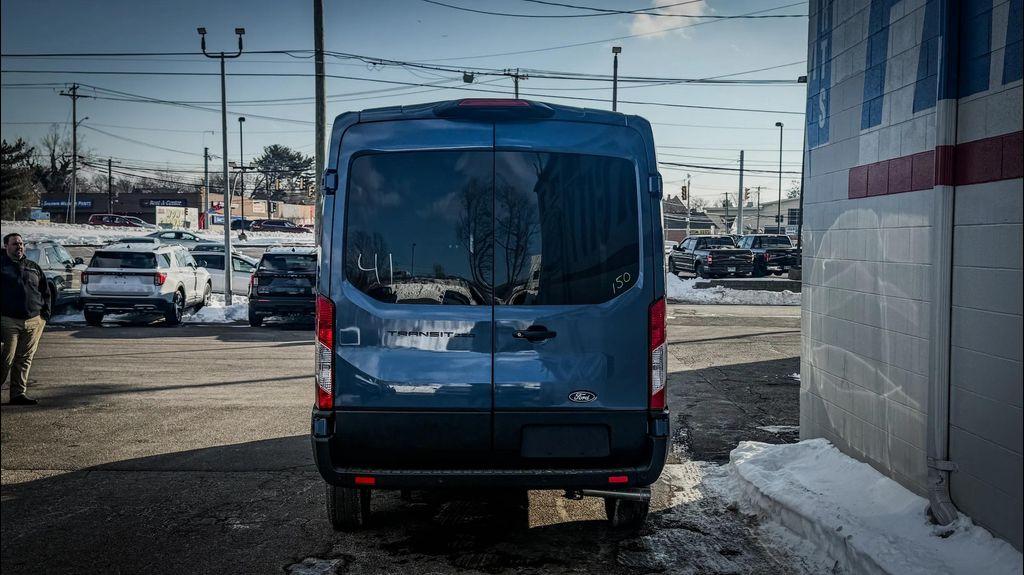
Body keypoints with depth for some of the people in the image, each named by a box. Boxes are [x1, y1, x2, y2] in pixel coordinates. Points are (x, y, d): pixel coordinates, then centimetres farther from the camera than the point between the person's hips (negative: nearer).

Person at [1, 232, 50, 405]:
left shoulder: (34, 267, 16)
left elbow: (46, 292, 20)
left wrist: (45, 314, 8)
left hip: (34, 321, 4)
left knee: (25, 359, 6)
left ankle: (18, 393, 12)